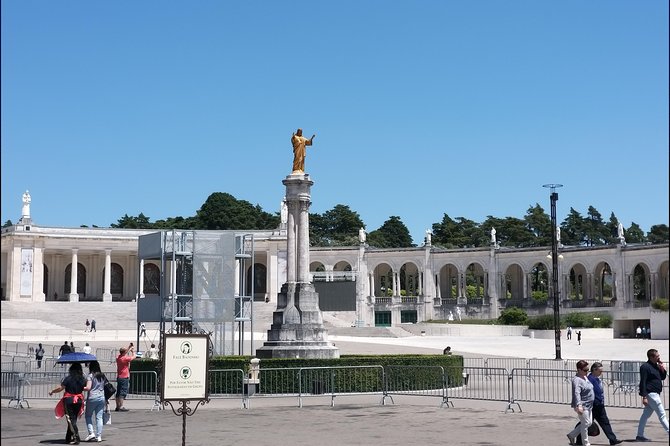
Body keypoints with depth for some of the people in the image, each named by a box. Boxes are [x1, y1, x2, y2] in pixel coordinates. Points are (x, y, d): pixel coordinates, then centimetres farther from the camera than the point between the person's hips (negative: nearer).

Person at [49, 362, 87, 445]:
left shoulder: (68, 379, -12)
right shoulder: (83, 379, 0)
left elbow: (60, 388, -13)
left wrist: (52, 392, 2)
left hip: (69, 400, -5)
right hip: (78, 401, 5)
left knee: (71, 420, -2)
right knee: (73, 419, 14)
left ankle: (76, 437, -12)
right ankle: (68, 438, 23)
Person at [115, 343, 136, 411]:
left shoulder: (118, 357, 6)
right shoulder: (125, 358, -15)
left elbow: (124, 352, 28)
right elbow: (134, 357, -1)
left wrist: (129, 347, 29)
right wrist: (133, 351, 16)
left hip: (119, 377, 8)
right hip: (124, 378, -8)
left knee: (118, 392, 11)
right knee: (123, 392, -7)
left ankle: (117, 406, 14)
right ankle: (121, 407, -10)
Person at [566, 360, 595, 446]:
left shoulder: (585, 378, 11)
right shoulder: (577, 380, -20)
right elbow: (576, 393, -32)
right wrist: (579, 405, -45)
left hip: (588, 406, 10)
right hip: (582, 406, -10)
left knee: (589, 423, 15)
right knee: (585, 423, -3)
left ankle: (572, 435, 26)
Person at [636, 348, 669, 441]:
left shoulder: (656, 366, 14)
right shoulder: (645, 367, -14)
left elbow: (663, 378, 23)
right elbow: (642, 382, -18)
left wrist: (663, 370, 3)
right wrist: (644, 397, -22)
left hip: (656, 394, 9)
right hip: (651, 394, -9)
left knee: (646, 415, 10)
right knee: (662, 415, -8)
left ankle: (640, 435, 13)